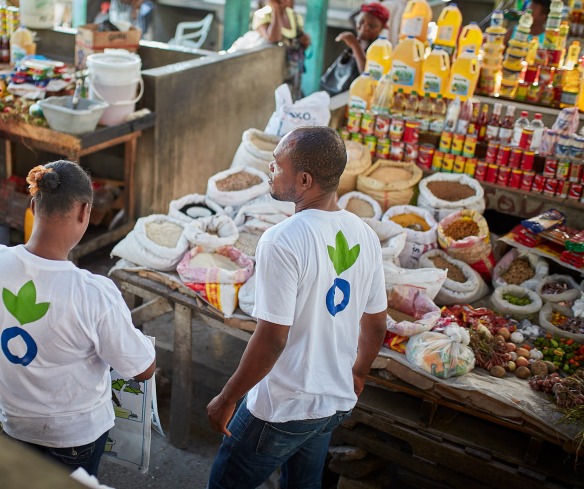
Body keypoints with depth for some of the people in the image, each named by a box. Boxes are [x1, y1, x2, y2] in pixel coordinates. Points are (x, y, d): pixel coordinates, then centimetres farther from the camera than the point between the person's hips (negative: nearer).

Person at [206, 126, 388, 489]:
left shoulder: (283, 241, -24)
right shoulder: (365, 235, -3)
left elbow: (272, 339, -24)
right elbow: (376, 325, 6)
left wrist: (226, 399, -12)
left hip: (283, 406, -6)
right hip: (337, 403, 7)